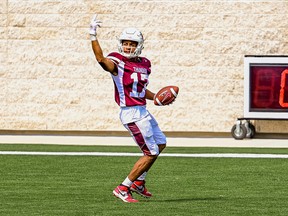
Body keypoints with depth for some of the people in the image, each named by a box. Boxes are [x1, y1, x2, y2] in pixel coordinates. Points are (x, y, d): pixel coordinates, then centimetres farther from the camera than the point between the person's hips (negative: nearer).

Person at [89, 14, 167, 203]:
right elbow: (101, 59, -35)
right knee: (151, 153, -6)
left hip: (143, 112, 9)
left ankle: (139, 182, 33)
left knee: (161, 144, 22)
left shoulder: (144, 64, 10)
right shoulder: (117, 62, -13)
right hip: (132, 113, -9)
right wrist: (93, 36, -43)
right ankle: (123, 189, 0)